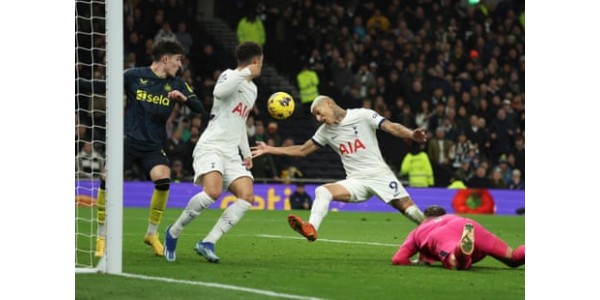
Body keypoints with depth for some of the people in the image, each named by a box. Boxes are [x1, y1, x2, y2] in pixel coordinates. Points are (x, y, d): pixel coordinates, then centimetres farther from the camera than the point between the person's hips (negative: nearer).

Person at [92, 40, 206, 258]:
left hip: (154, 146, 2)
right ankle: (101, 238, -2)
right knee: (107, 179, -18)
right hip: (128, 140, -2)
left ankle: (152, 234, -1)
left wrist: (183, 97, -17)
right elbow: (107, 87, 5)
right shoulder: (134, 76, -2)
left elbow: (199, 108, 1)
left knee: (163, 179, -22)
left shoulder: (176, 84, 6)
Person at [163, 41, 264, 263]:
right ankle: (173, 232, -9)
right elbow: (219, 92, -28)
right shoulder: (230, 75, -4)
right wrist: (245, 73, -22)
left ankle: (208, 243, -13)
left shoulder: (252, 89, 22)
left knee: (247, 197, -13)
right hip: (211, 147, -8)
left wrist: (246, 153, 23)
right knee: (213, 191, -29)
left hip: (232, 153, 8)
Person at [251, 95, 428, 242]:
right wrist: (269, 150, 13)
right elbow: (302, 151, 18)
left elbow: (392, 127, -9)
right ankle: (311, 228, -34)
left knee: (407, 208, -15)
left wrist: (412, 135, -28)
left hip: (380, 175, -4)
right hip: (356, 181, 4)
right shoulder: (326, 131, 11)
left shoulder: (363, 116, -4)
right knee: (322, 191, -19)